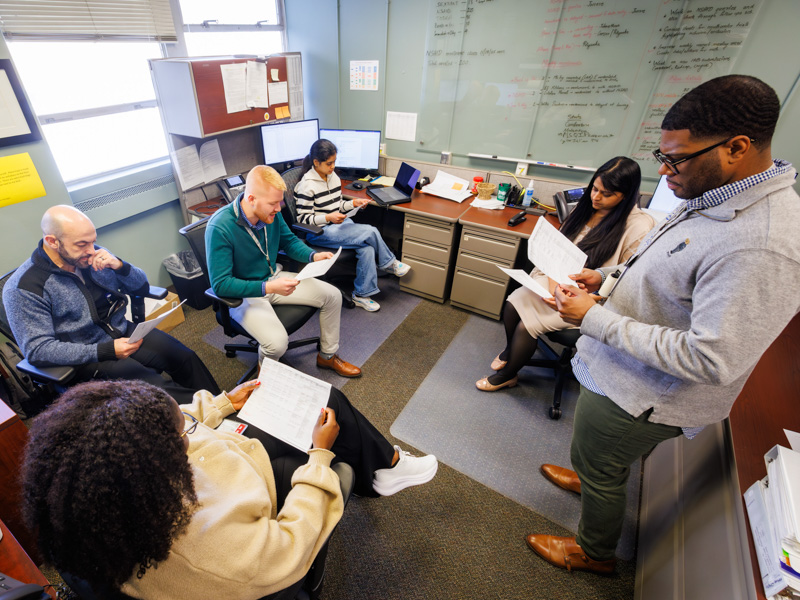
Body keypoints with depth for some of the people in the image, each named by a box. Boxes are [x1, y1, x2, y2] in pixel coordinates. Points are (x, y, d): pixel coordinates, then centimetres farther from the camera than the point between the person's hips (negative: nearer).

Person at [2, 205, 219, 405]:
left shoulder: (93, 254, -1)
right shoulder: (23, 288, -14)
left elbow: (142, 287, 4)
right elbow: (38, 349, -18)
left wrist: (120, 266, -18)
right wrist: (106, 351, -29)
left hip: (124, 332, 5)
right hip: (86, 358, -4)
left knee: (186, 358, -13)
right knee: (155, 386, -26)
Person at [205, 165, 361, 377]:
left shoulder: (271, 213, -10)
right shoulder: (219, 228, -28)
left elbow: (289, 241, 8)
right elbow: (220, 284, -27)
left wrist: (313, 255, -12)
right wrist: (268, 288, -37)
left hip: (273, 278, 7)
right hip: (244, 294, -6)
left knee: (333, 296, -3)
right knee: (277, 342, -31)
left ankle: (327, 356, 19)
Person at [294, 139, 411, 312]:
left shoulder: (334, 177, 11)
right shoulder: (307, 185, -12)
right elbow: (303, 219, -12)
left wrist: (353, 203, 0)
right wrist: (328, 218, -26)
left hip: (339, 223, 7)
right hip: (319, 232, -7)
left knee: (367, 248, -22)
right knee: (371, 232, -22)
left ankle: (361, 295, -12)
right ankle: (389, 264, 3)